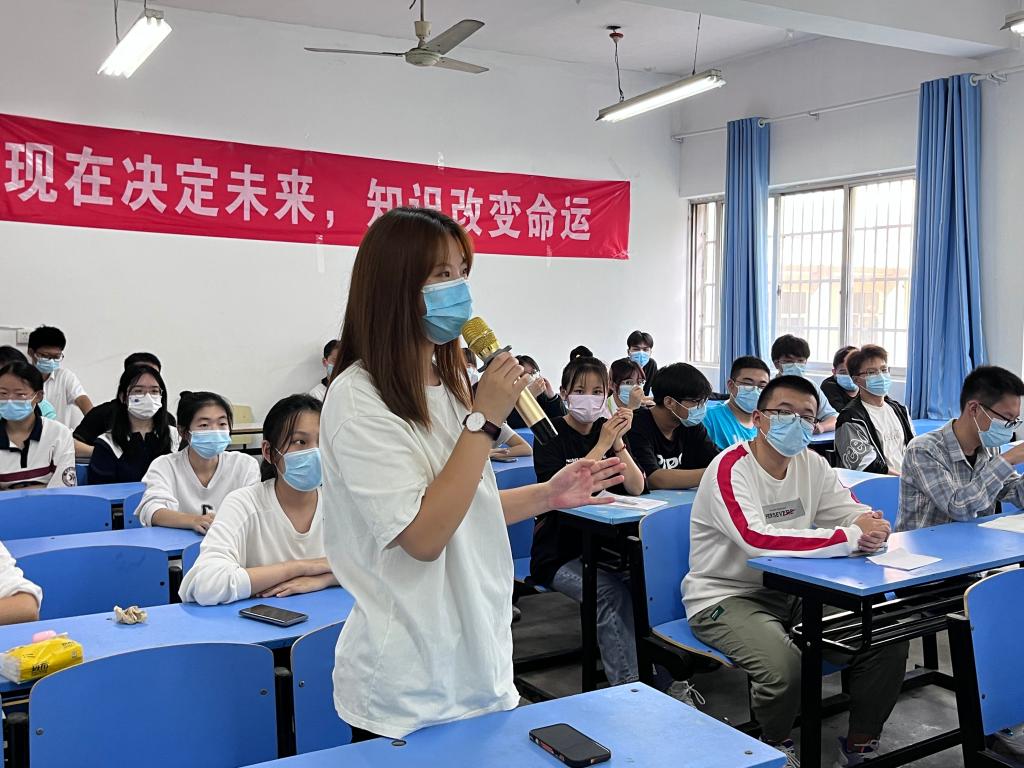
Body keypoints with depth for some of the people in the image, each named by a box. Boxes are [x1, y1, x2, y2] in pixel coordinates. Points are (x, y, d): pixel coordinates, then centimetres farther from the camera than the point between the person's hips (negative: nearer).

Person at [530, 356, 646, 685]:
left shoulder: (610, 429, 10)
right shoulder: (551, 434, -3)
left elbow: (636, 488, 0)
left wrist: (618, 442, -14)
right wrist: (602, 445, -18)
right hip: (559, 552, -4)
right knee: (611, 593, -29)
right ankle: (626, 686, -20)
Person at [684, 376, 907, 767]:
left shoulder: (812, 465, 4)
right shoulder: (730, 468, -20)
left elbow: (858, 515, -1)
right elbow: (756, 539, -35)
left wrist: (871, 527, -28)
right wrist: (849, 538, -32)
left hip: (792, 591, 7)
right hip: (725, 598, -7)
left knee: (888, 640, -6)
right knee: (783, 666, -32)